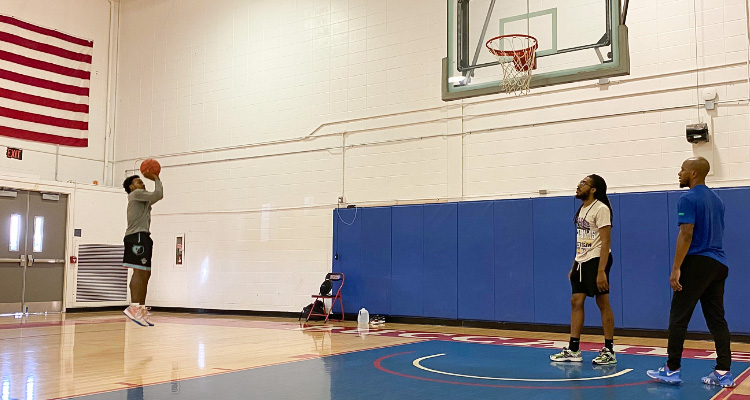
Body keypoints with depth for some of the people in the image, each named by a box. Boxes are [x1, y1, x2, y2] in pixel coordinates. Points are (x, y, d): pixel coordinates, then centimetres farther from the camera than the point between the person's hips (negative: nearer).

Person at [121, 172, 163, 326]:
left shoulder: (144, 199, 27)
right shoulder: (135, 194, -1)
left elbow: (158, 196, 36)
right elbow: (158, 194, -8)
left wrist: (156, 179, 29)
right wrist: (156, 179, 6)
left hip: (143, 237, 10)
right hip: (137, 235, -10)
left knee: (145, 274, 8)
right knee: (139, 271, -18)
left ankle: (141, 308, 8)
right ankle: (133, 307, -25)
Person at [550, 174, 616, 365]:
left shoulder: (601, 209, -13)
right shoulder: (582, 209, 14)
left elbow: (605, 241, -19)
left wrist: (601, 271, -25)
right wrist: (574, 267, 18)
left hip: (596, 260, -9)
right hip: (581, 261, 9)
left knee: (603, 303, -2)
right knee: (576, 302, 7)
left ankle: (609, 351, 8)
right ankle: (573, 350, 12)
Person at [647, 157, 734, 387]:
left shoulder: (689, 199, -10)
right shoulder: (717, 200, 16)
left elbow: (686, 234, -17)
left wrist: (676, 268, -17)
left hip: (696, 264, -8)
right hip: (718, 264, 8)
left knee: (678, 317, -1)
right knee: (716, 319, 8)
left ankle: (672, 370, 4)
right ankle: (723, 372, 6)